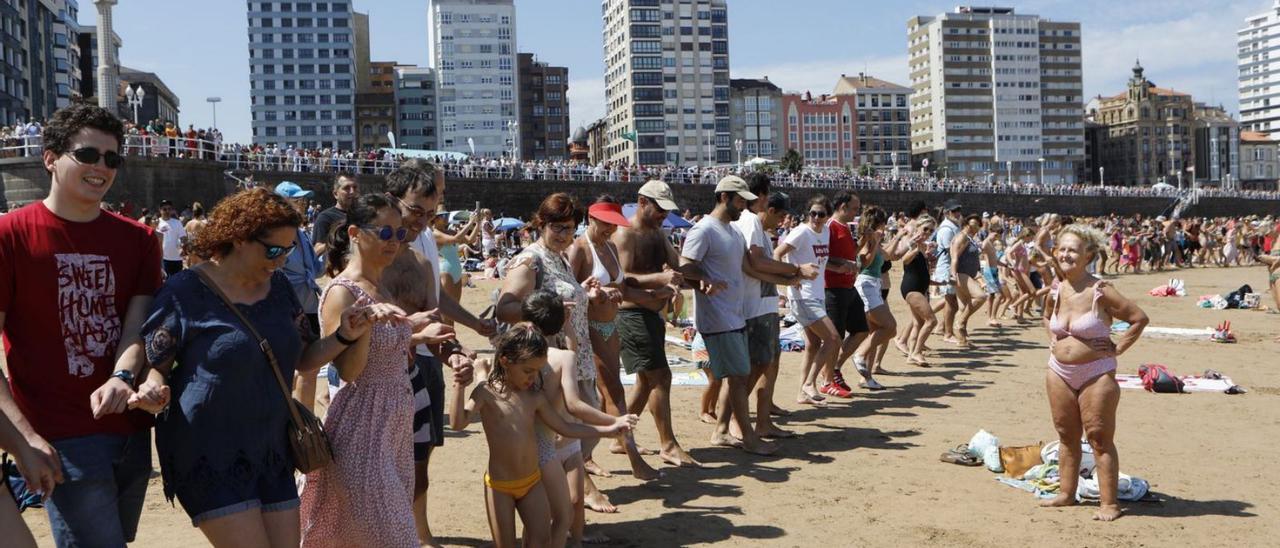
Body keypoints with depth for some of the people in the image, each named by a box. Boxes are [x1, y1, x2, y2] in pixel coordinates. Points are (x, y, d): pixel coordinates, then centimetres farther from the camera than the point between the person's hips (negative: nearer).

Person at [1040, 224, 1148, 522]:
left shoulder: (1100, 291, -15)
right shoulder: (1055, 290, 3)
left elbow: (1140, 319, -11)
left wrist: (1117, 348, -11)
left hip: (1096, 375, -6)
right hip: (1059, 373, 6)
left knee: (1100, 440, -1)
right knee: (1066, 436, 14)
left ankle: (1109, 503, 7)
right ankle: (1066, 494, 25)